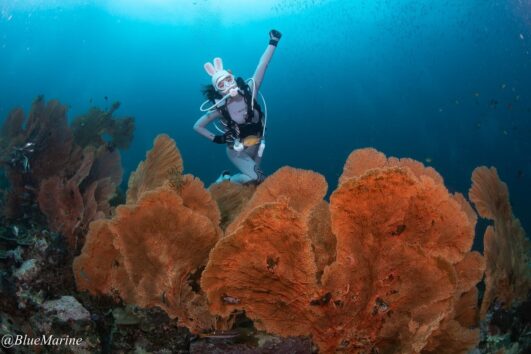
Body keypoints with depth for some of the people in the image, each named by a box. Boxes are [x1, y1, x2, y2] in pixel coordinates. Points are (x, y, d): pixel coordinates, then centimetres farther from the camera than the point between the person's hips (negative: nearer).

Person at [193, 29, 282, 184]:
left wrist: (272, 43, -25)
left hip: (257, 145, 4)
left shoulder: (249, 93, -13)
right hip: (237, 151, -4)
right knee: (254, 177, -23)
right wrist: (215, 139, -14)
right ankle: (225, 179, 3)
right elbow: (197, 126, -6)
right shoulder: (220, 108, -17)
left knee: (256, 178, 12)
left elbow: (261, 67, -20)